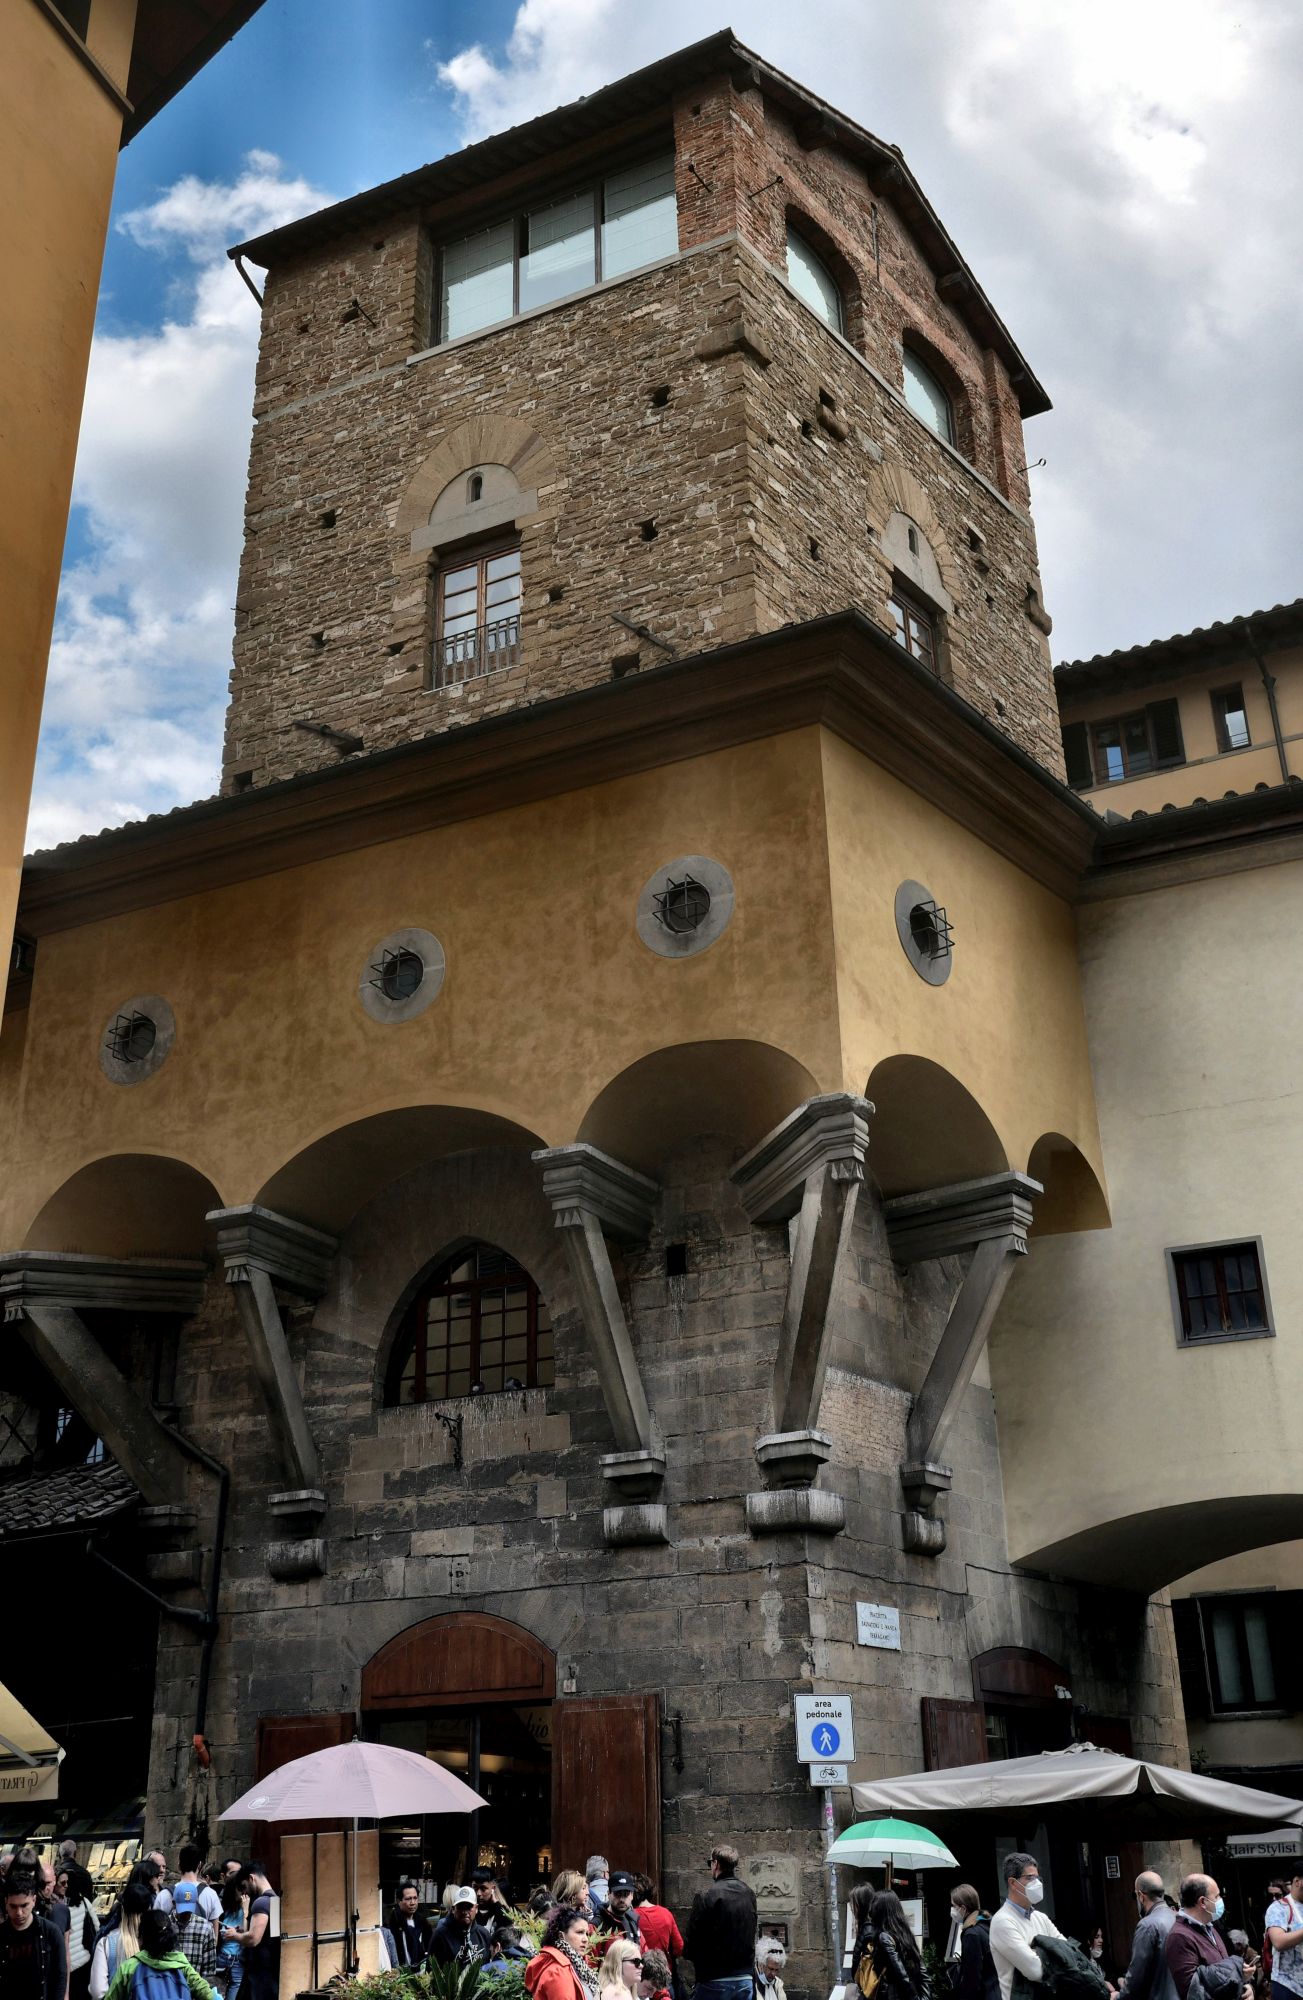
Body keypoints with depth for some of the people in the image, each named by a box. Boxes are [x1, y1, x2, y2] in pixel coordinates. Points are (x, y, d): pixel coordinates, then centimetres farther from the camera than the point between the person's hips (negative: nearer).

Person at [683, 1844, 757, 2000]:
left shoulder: (705, 1897, -13)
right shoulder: (748, 1894, 5)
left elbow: (692, 1940, -11)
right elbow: (751, 1936, 12)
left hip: (714, 1980, -5)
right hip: (745, 1979, 5)